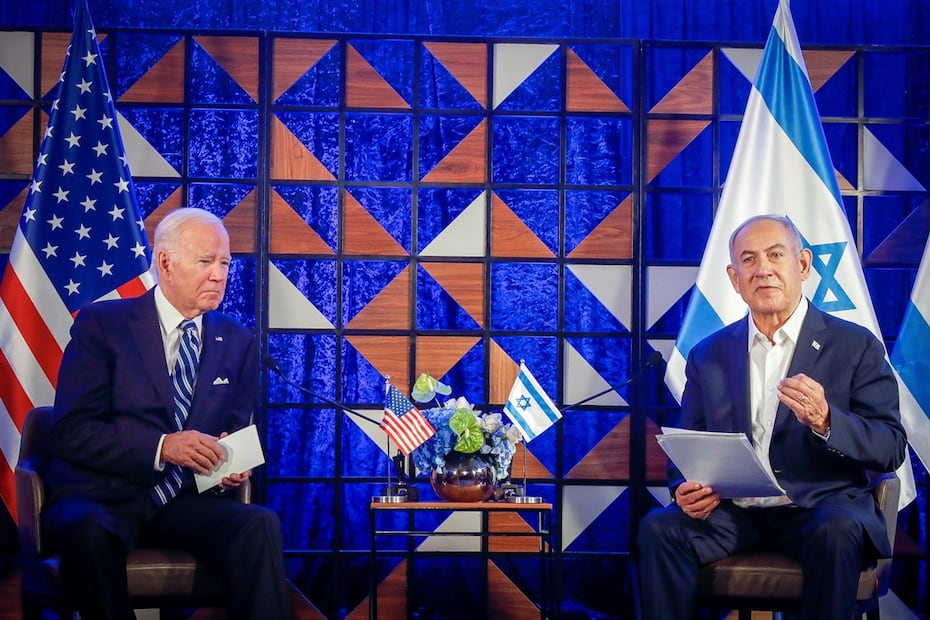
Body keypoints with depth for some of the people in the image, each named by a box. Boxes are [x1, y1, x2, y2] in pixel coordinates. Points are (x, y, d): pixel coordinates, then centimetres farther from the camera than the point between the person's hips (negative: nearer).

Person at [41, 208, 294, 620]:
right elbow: (70, 433, -9)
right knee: (91, 532, -37)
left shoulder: (239, 343, 13)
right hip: (101, 497, -2)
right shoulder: (101, 325, -1)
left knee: (261, 525, -29)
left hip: (188, 502, 3)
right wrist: (161, 447, -23)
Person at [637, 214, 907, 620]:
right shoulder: (708, 355, 14)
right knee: (659, 529, -26)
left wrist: (825, 422, -22)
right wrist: (685, 490, -9)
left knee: (837, 533, -35)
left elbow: (891, 449, -3)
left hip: (819, 508, -2)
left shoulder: (856, 347, 4)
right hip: (733, 511, 2)